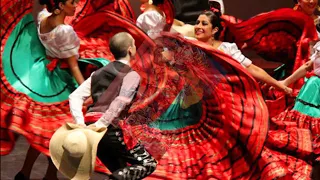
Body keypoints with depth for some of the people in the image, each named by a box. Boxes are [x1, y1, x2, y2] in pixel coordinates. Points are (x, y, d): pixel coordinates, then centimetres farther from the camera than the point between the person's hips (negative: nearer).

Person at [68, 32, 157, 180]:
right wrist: (100, 125, -20)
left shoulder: (99, 73, 21)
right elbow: (120, 103, -17)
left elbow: (75, 97, 10)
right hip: (109, 129, -7)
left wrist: (80, 123, -2)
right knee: (148, 164, 2)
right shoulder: (131, 75, 1)